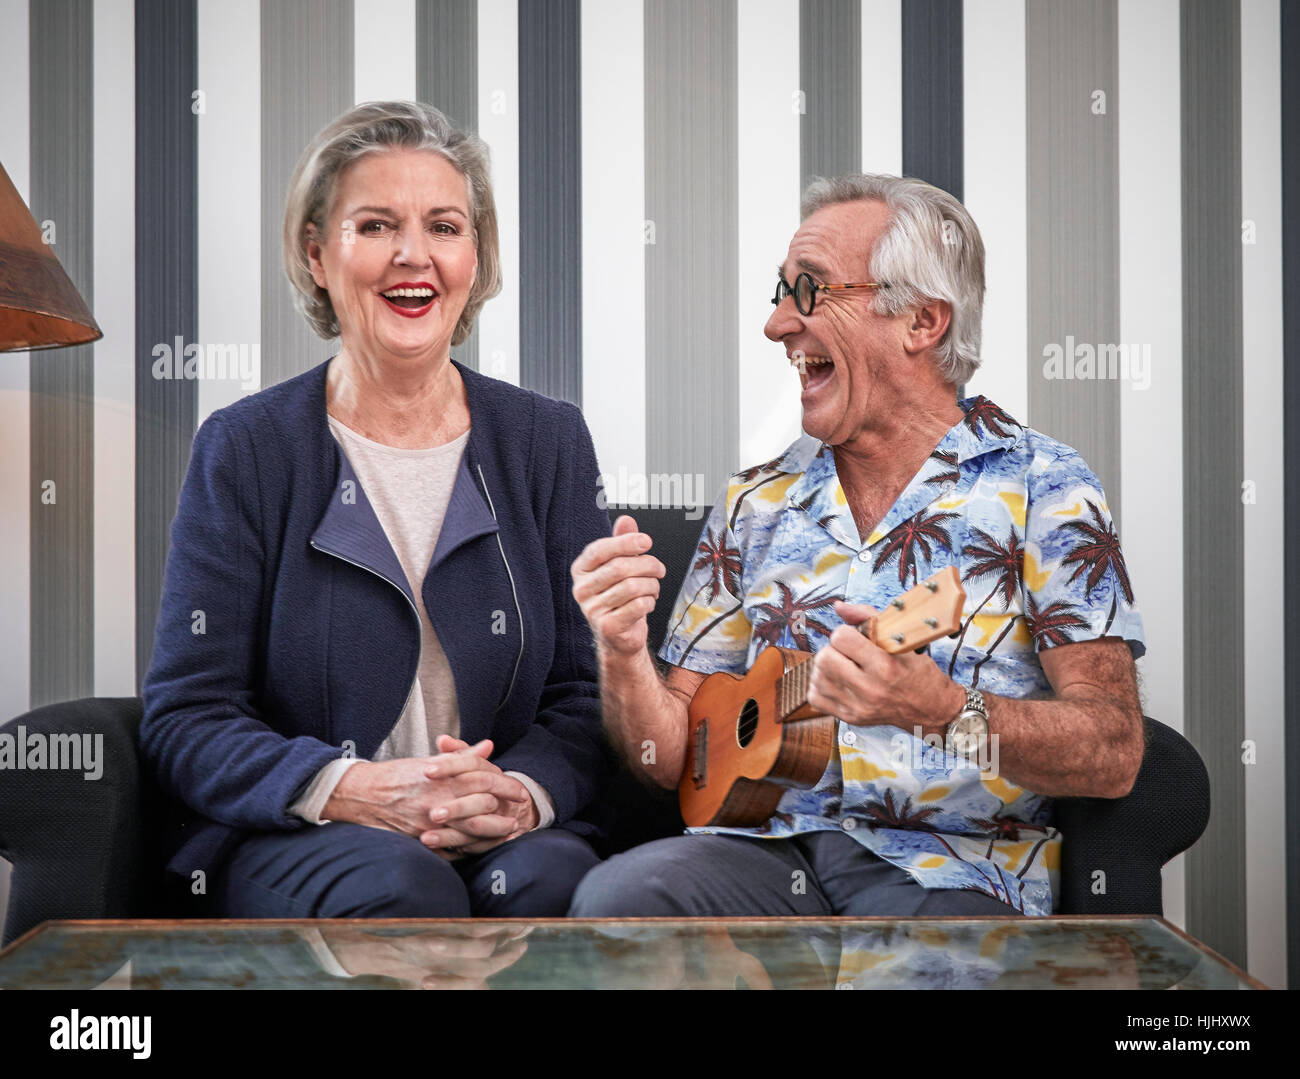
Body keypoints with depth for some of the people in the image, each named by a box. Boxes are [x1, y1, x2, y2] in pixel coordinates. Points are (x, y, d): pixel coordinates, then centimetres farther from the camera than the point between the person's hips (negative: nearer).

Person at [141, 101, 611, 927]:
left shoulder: (549, 441, 9)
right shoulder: (245, 449, 2)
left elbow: (587, 694, 6)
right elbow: (186, 720, -2)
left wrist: (523, 791, -17)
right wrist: (356, 791, -20)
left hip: (508, 835, 2)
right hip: (288, 848, -1)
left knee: (549, 880, -31)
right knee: (400, 883, -34)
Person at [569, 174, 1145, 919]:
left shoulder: (1040, 487, 2)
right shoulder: (757, 502, 14)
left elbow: (1113, 756, -8)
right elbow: (674, 759, 14)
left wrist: (941, 709, -25)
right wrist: (624, 655, -7)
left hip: (952, 862, -2)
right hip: (769, 846, 3)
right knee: (615, 901, -28)